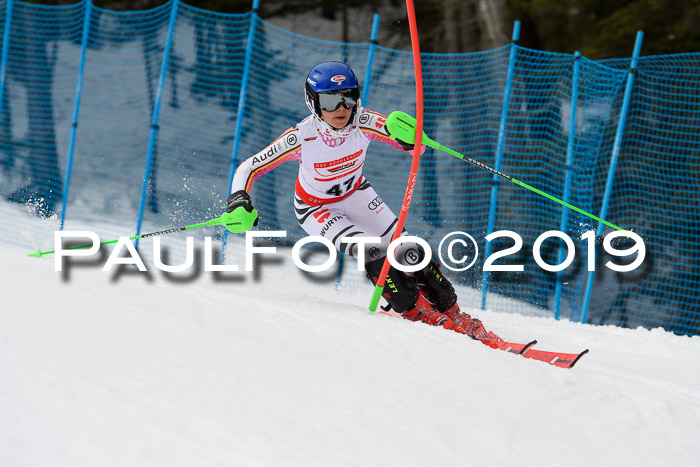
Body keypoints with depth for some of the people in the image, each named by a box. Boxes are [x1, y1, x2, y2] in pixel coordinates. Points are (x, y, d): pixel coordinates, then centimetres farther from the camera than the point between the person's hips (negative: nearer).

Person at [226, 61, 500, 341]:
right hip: (317, 210, -3)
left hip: (357, 195, 3)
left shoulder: (364, 123, -28)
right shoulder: (301, 138, -32)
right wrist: (239, 200, -42)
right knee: (371, 253, -25)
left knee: (408, 253, -8)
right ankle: (417, 313, -7)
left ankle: (454, 315, 10)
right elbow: (248, 168, -23)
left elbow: (414, 148, -22)